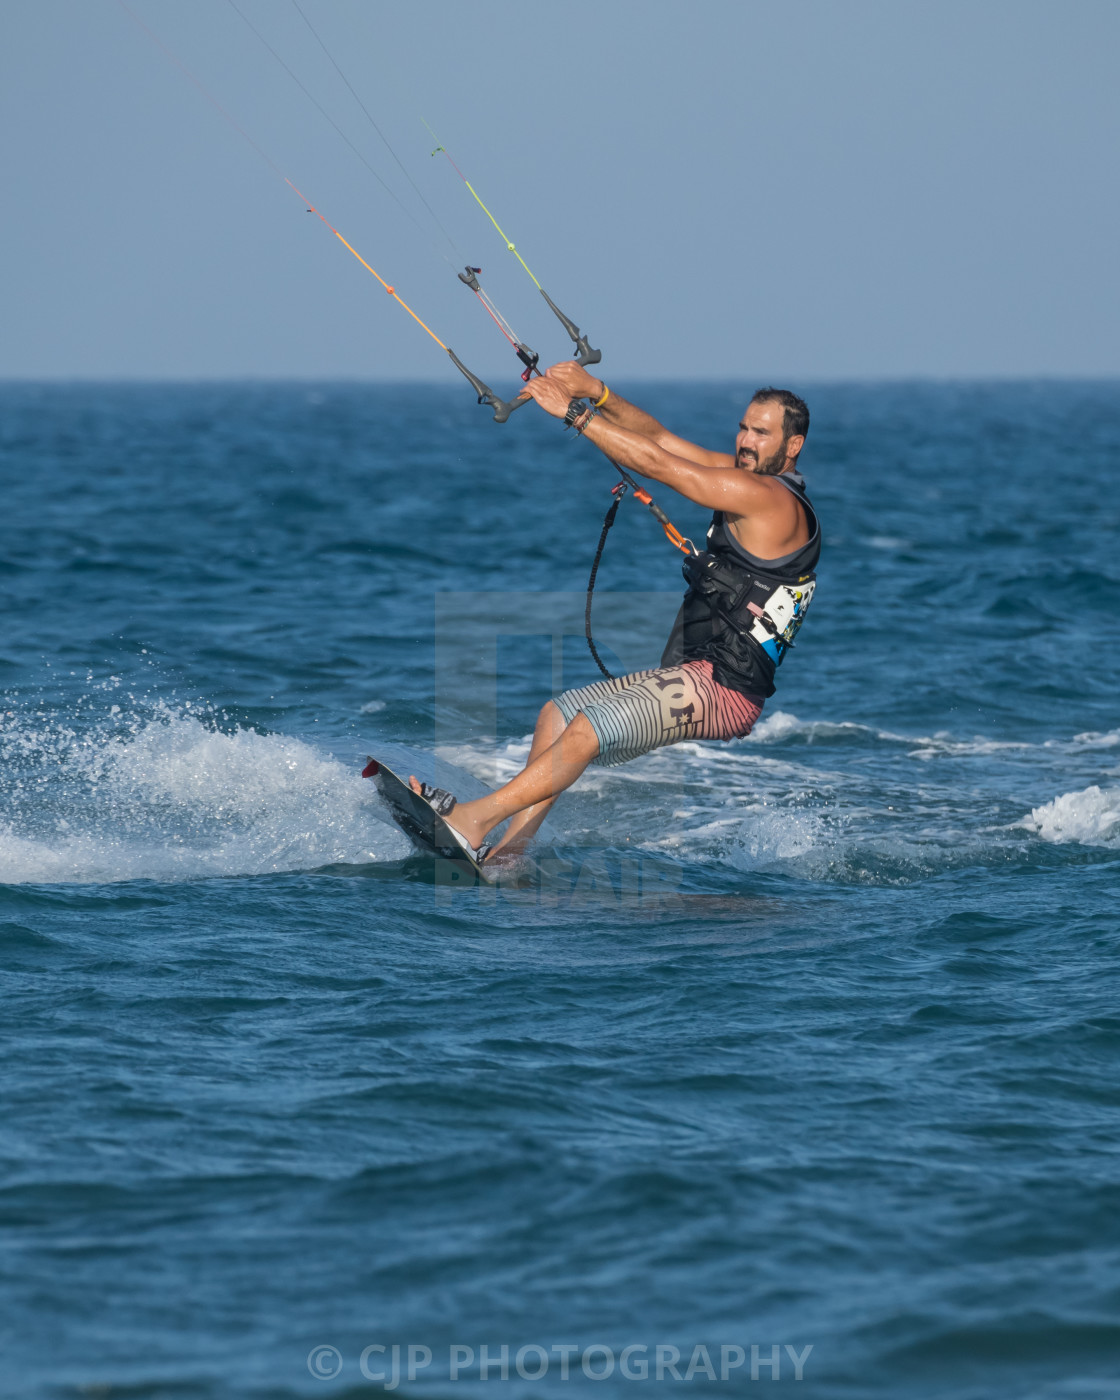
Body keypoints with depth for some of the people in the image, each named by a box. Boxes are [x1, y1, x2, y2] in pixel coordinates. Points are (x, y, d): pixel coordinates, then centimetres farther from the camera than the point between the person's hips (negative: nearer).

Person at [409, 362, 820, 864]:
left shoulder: (769, 498, -14)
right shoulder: (748, 473, 15)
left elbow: (654, 462, -16)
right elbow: (659, 437, 13)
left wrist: (574, 411, -12)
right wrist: (596, 391, -2)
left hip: (722, 690, -11)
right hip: (696, 676, 11)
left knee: (589, 728, -23)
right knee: (558, 713, 11)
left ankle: (471, 819, -25)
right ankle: (509, 852, 0)